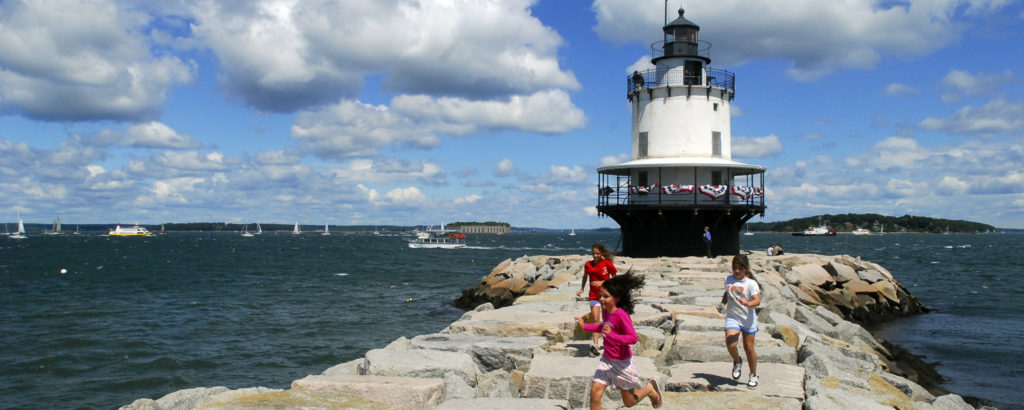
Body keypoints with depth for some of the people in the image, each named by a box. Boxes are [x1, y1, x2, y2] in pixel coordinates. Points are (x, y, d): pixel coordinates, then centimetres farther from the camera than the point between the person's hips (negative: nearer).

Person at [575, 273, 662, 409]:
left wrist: (612, 335, -37)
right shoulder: (606, 311, 0)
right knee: (595, 392, -7)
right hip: (606, 360, 7)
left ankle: (650, 389, 39)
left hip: (622, 362, -6)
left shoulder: (621, 315, -24)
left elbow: (633, 338, -27)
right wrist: (585, 326, 18)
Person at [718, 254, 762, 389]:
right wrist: (722, 303, 10)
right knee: (730, 344, -19)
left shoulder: (751, 283, -10)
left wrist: (748, 303, -42)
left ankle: (753, 375, 28)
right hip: (732, 317, 2)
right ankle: (737, 362, 13)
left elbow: (757, 300, -22)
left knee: (749, 348, 6)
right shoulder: (728, 280, 5)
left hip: (748, 319, -2)